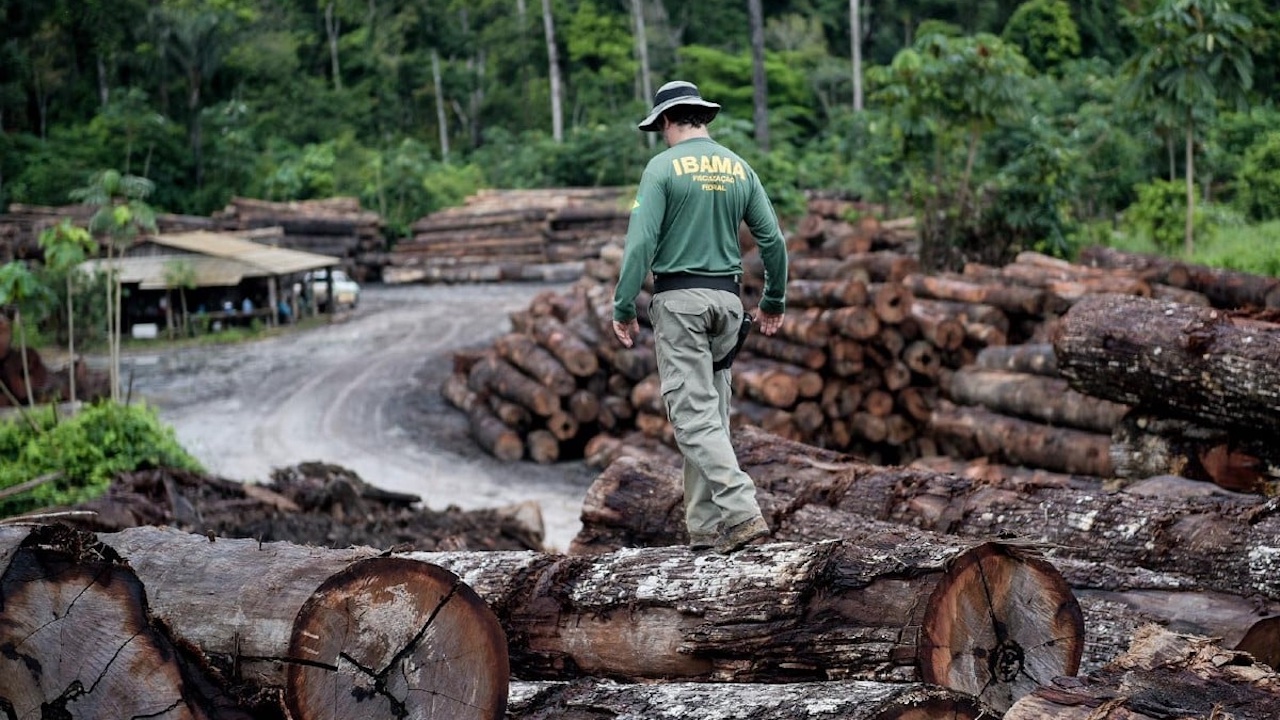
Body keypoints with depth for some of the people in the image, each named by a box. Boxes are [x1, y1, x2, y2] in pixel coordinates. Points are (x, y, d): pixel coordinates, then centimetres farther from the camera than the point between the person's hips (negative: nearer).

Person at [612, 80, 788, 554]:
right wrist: (774, 303, 20)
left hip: (680, 298, -5)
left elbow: (641, 242, -13)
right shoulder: (739, 168, 9)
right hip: (727, 298, 6)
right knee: (712, 412, 11)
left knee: (694, 415, -7)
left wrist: (624, 309, -8)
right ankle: (705, 526, 11)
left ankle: (742, 513, -20)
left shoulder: (664, 167, -6)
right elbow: (773, 240, 9)